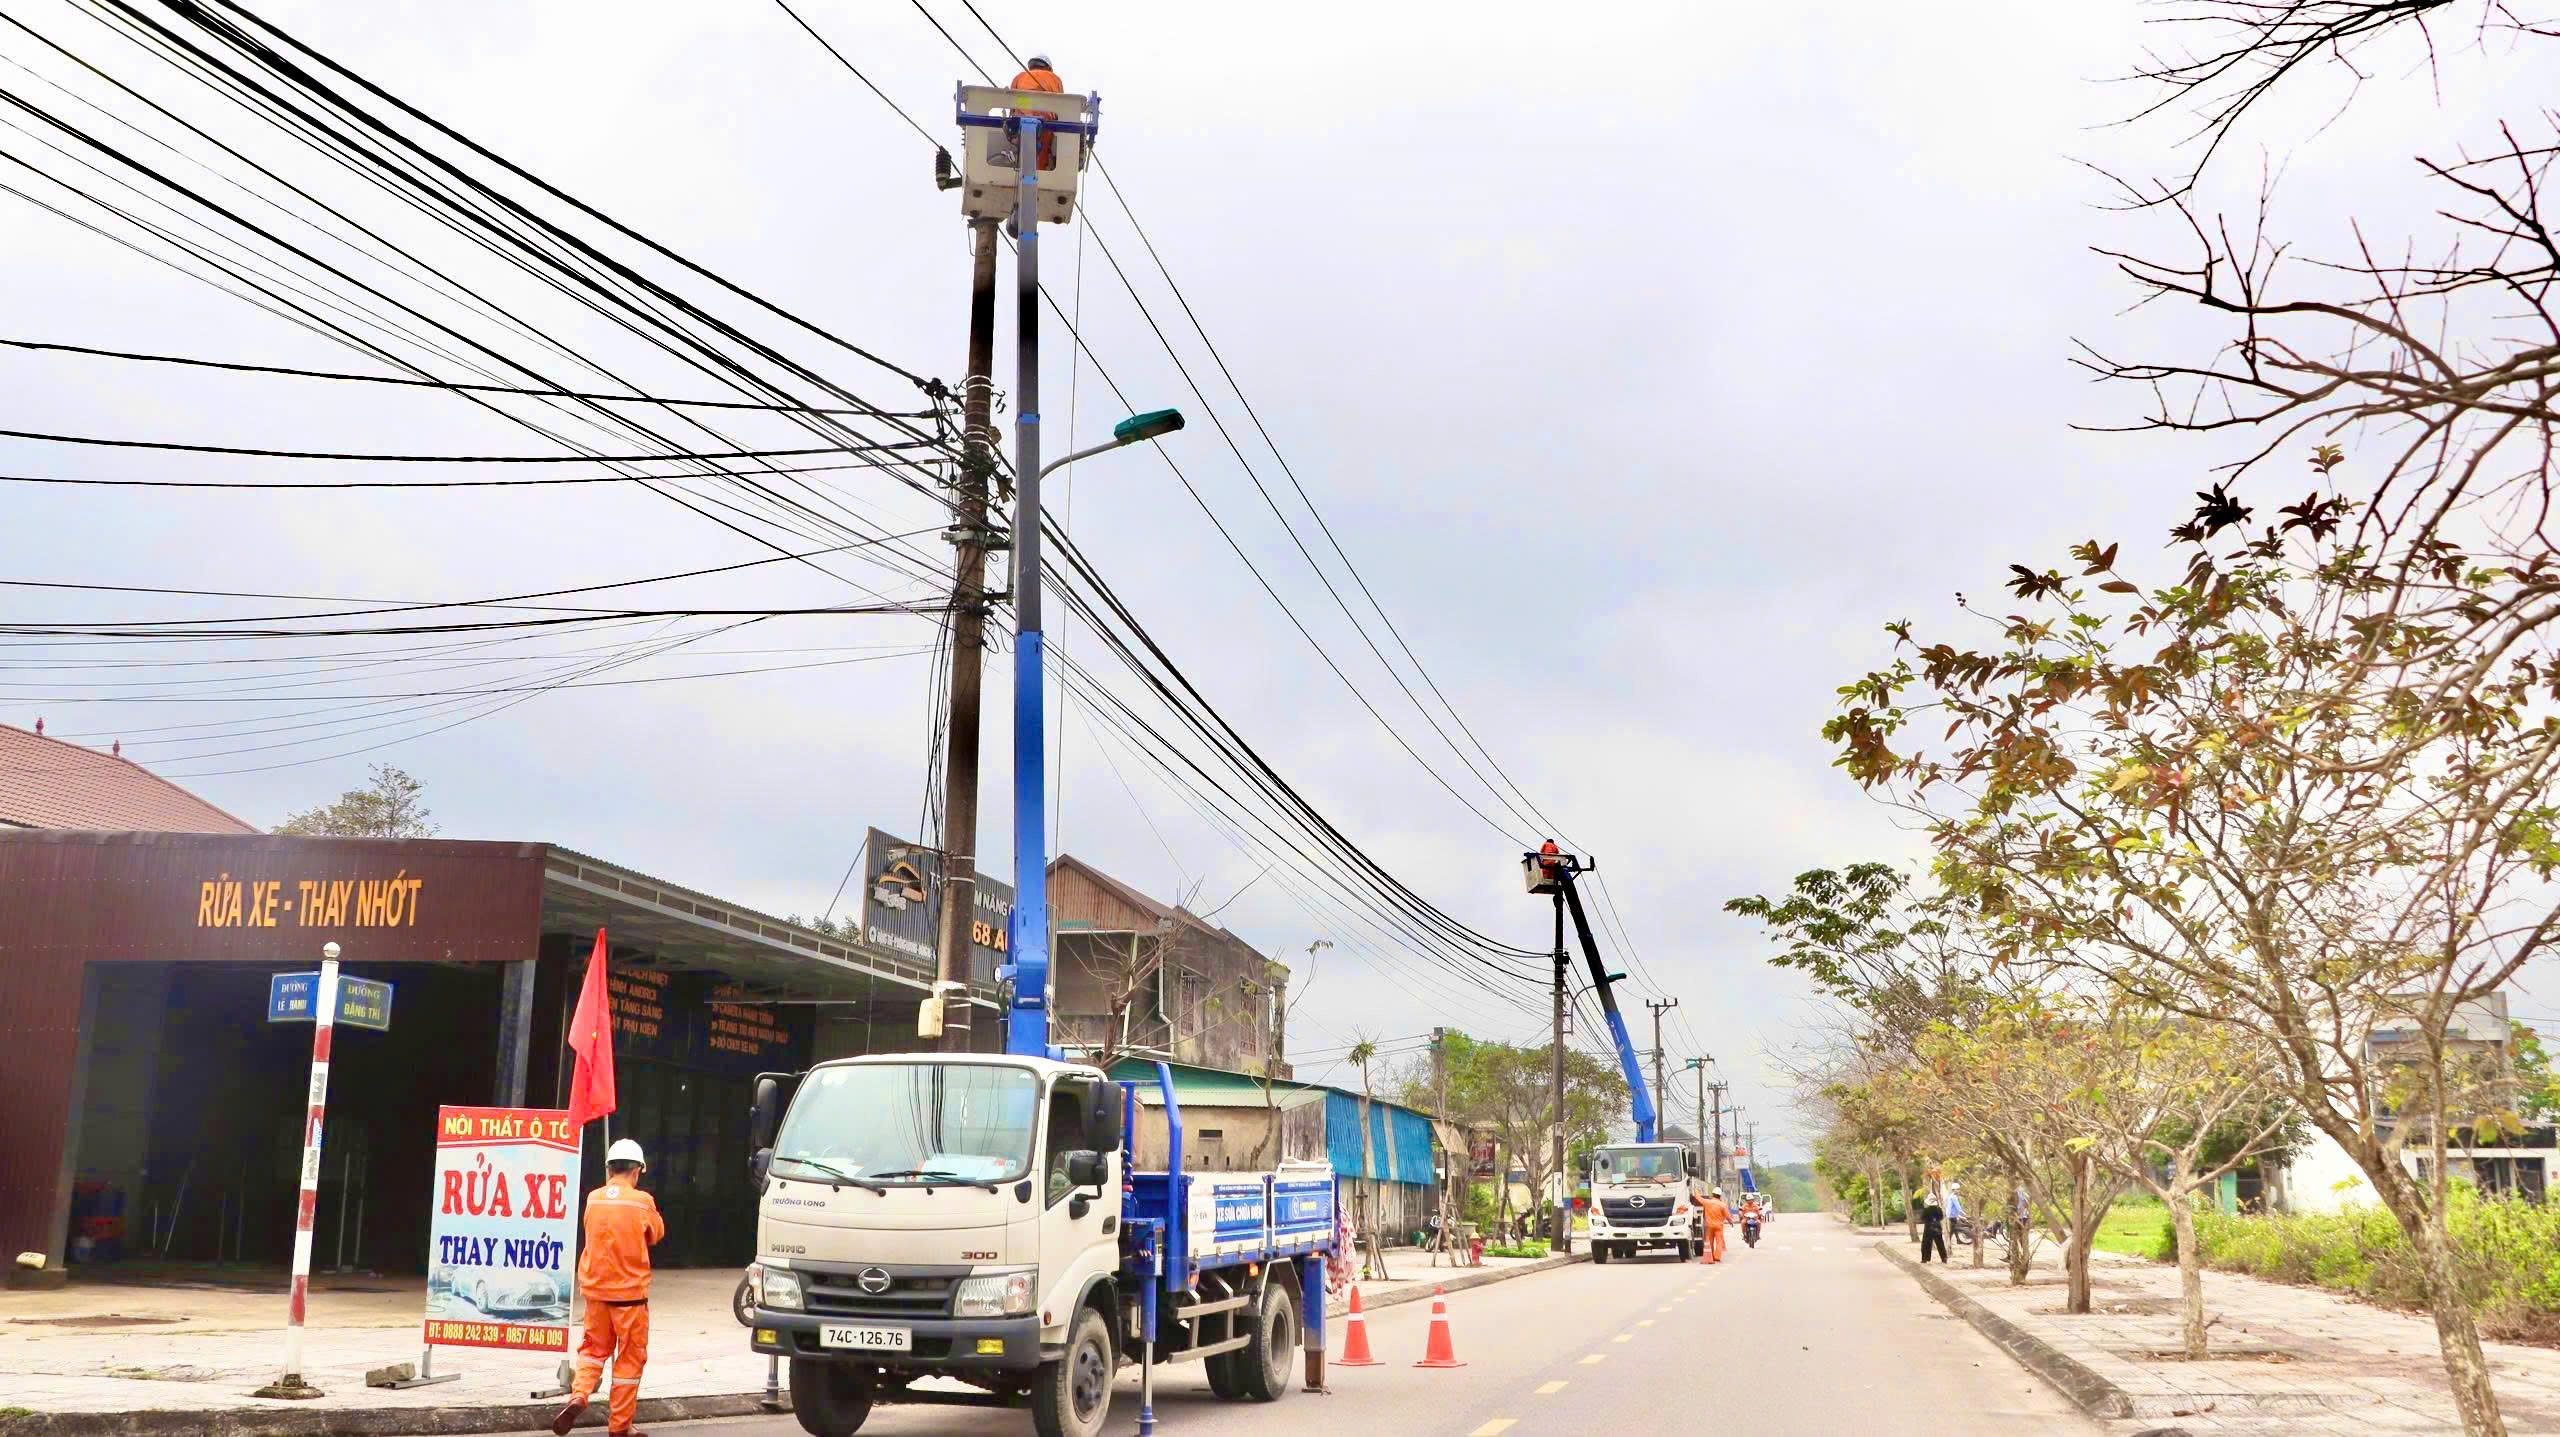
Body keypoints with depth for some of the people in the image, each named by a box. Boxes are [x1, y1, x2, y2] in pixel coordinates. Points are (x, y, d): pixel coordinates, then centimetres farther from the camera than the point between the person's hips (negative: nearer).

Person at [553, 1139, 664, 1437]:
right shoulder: (643, 1201, -10)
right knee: (630, 1357, 7)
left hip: (595, 1289, 4)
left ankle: (578, 1396, -4)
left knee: (594, 1347, 20)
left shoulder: (593, 1198, 0)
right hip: (630, 1289, -4)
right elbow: (656, 1234, 6)